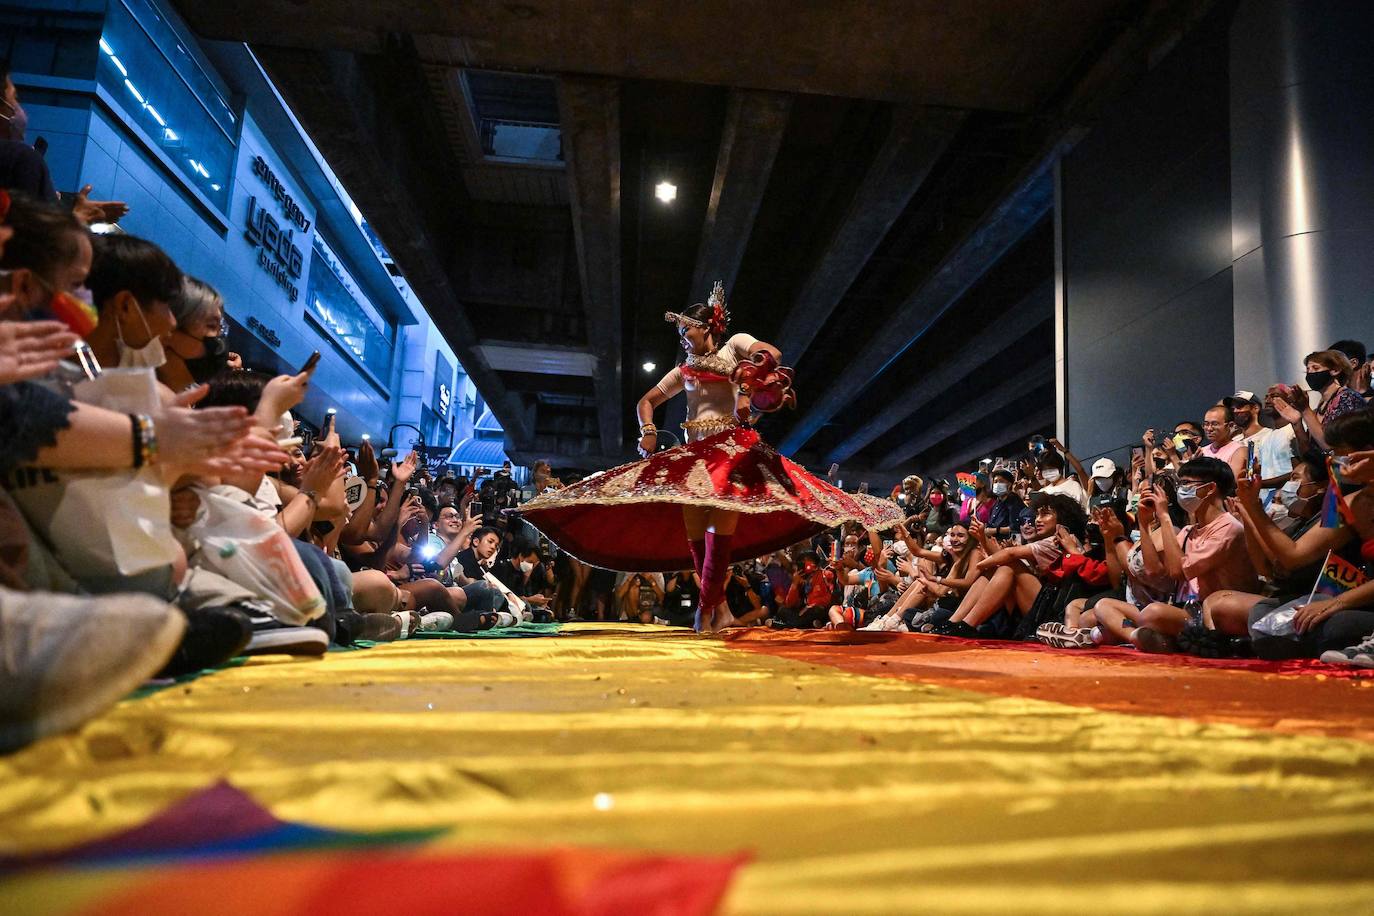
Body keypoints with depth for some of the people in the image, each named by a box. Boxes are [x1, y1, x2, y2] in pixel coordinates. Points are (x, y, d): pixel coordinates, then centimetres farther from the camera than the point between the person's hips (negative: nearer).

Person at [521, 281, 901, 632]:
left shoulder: (735, 344, 9)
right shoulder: (683, 370, 25)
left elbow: (771, 355, -11)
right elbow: (646, 401, 25)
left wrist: (746, 390, -22)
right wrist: (648, 430, 5)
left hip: (730, 447, -6)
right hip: (694, 451, 6)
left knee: (722, 526, -17)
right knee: (692, 529, -4)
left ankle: (707, 607, -12)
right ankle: (718, 602, 8)